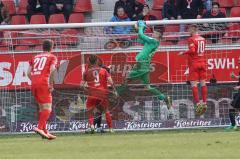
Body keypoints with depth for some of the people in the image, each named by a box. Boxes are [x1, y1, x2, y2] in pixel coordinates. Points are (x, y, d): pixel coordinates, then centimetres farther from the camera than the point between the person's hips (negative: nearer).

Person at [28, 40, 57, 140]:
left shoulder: (35, 57, 22)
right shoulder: (52, 57, 6)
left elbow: (29, 72, 13)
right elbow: (52, 70, -11)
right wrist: (51, 84, -8)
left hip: (34, 84, 6)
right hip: (44, 83, -6)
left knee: (42, 108, 15)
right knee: (47, 108, -7)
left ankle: (44, 131, 15)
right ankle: (40, 128, -26)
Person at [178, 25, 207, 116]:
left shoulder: (191, 39, -10)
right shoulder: (203, 39, 11)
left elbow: (192, 50, -22)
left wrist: (183, 53, -8)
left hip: (194, 64, -6)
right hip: (202, 63, 6)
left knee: (193, 84, -5)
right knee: (203, 83, 6)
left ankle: (197, 104, -14)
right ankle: (204, 103, 2)